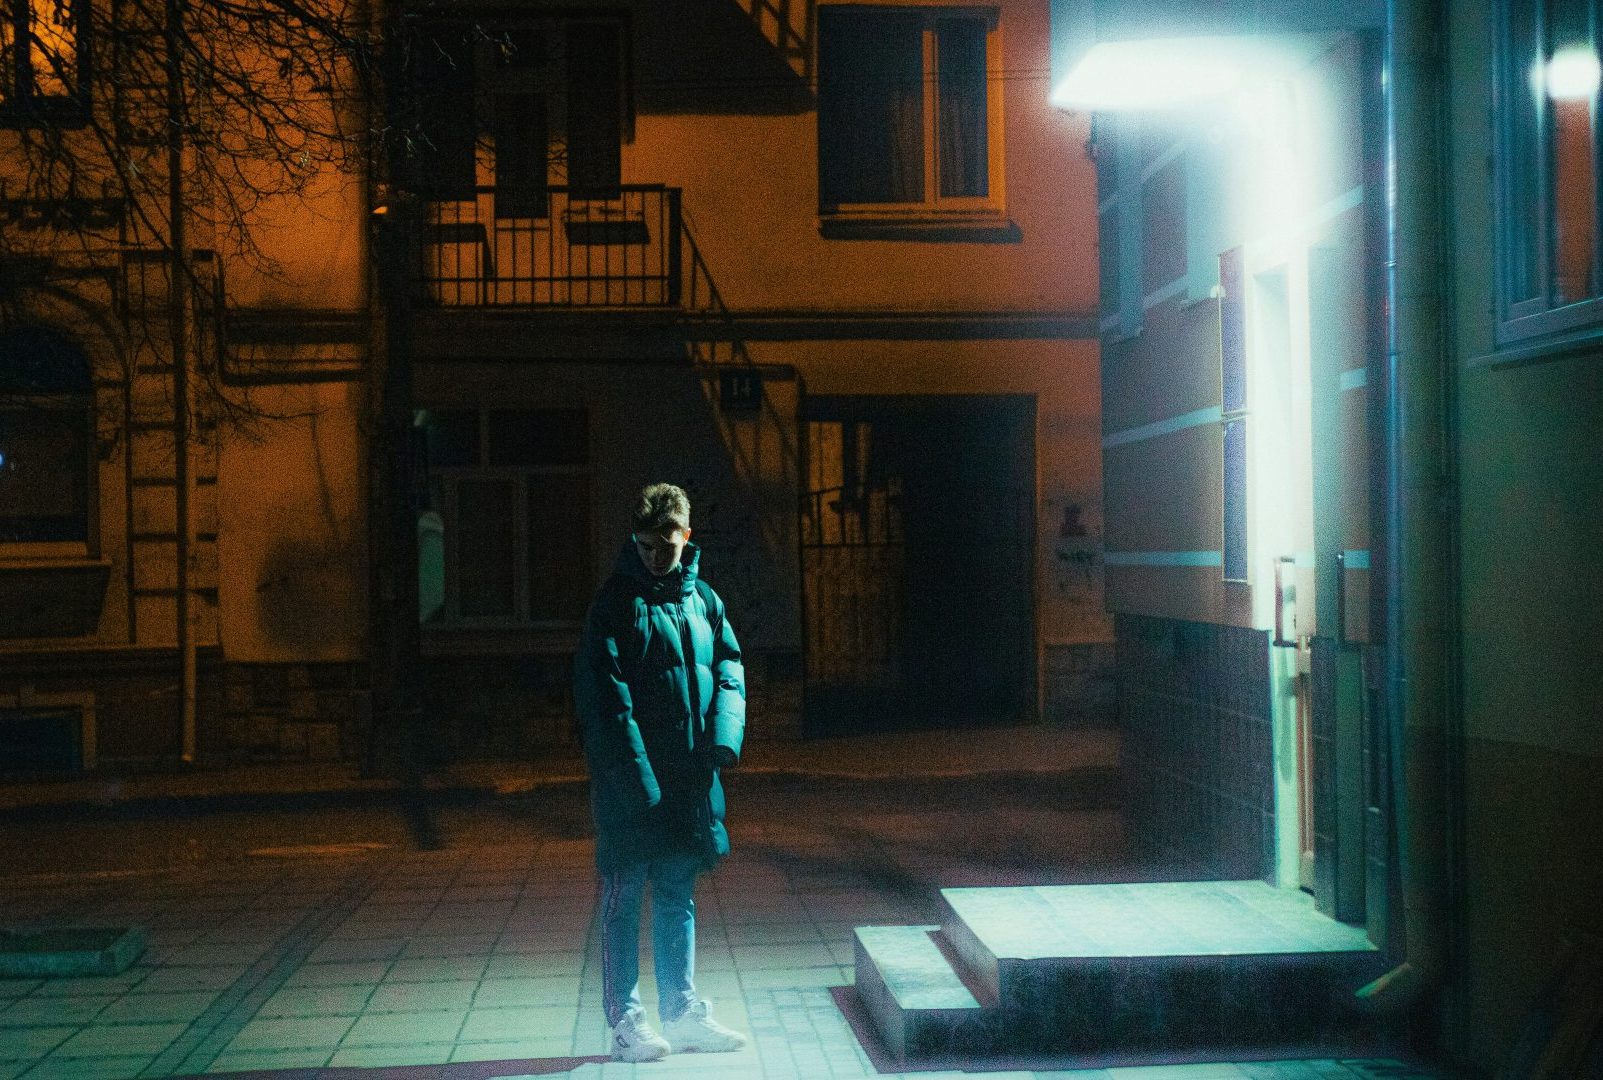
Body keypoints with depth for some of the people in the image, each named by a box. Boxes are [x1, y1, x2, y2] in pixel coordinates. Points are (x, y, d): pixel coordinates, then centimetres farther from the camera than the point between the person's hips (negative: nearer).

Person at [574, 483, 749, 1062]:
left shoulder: (702, 597, 10)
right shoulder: (617, 601, -8)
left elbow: (729, 668, 12)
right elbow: (605, 696, -13)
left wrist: (725, 733, -8)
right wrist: (636, 779, -20)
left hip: (689, 777, 6)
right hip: (629, 783, -6)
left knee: (678, 897, 14)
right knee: (623, 898, 3)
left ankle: (683, 1012, 24)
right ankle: (626, 1022, 10)